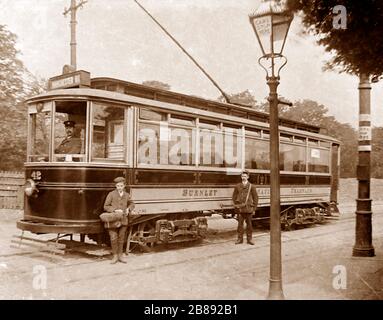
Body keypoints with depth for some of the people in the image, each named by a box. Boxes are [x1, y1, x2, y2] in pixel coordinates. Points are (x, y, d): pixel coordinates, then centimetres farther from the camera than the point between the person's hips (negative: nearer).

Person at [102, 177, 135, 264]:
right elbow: (105, 207, -4)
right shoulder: (111, 194, -5)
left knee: (121, 238, 9)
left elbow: (132, 204, 21)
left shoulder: (126, 195, 6)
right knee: (113, 238, -2)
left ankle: (120, 255, 22)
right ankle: (115, 256, 13)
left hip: (123, 220, 3)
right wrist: (115, 210, -17)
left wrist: (128, 209, 0)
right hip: (113, 220, -3)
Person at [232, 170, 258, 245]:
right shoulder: (237, 186, 5)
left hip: (248, 209, -1)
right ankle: (240, 238, 11)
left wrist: (254, 208, 0)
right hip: (240, 209, 1)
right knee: (240, 224, 4)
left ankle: (249, 239, 13)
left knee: (249, 224, 5)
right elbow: (234, 197, 12)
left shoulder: (251, 187, 1)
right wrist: (236, 205, 2)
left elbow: (255, 198, 3)